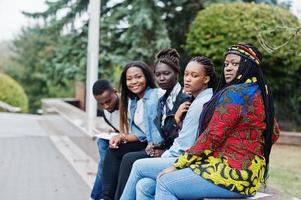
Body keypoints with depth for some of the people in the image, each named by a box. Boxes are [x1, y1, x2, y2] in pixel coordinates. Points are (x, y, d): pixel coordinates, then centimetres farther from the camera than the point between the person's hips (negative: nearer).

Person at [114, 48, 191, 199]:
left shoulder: (185, 99, -11)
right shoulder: (163, 100, 17)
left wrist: (164, 150, -12)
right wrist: (154, 145, -1)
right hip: (162, 149, 8)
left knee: (130, 160, -19)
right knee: (128, 159, -13)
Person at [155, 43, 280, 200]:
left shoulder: (235, 92, -14)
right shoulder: (260, 93, 16)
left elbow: (212, 136, -17)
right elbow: (274, 133, 26)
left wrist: (178, 165, -10)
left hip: (235, 173, -10)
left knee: (165, 184, -11)